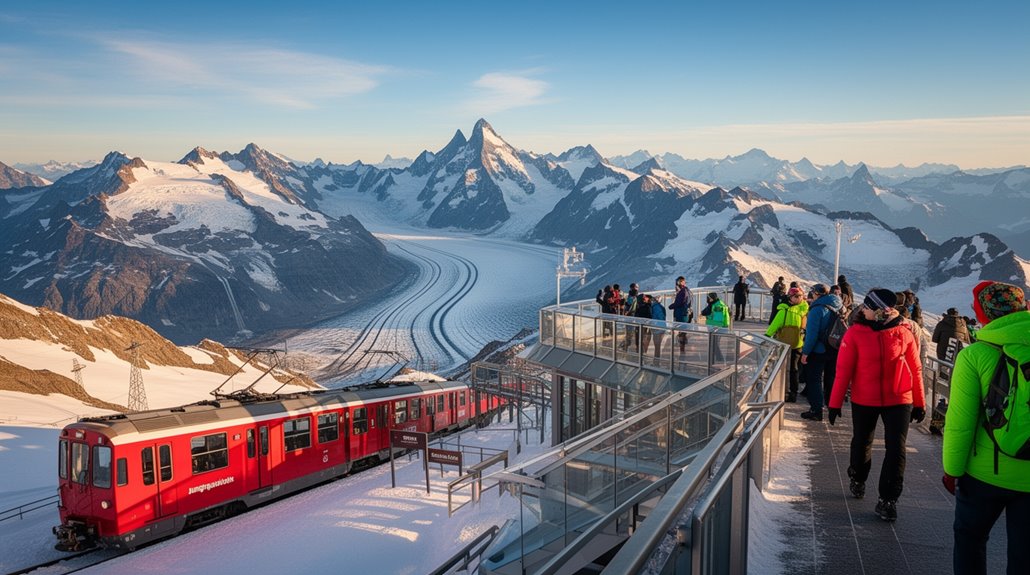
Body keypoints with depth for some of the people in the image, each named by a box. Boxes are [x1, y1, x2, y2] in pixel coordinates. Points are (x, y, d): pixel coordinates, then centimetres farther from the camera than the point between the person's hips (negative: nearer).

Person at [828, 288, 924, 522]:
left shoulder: (904, 334, -7)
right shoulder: (855, 333, -10)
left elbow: (915, 370, 1)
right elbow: (843, 370, -8)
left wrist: (919, 403, 5)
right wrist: (835, 403, -7)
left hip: (899, 401, 0)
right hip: (863, 401, 0)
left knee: (896, 450, -3)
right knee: (861, 444, 17)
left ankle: (888, 499, 8)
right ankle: (858, 479, 44)